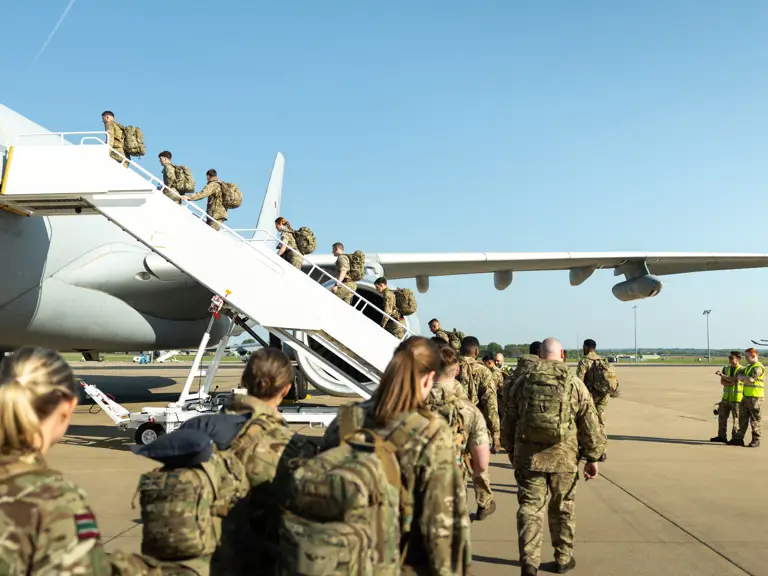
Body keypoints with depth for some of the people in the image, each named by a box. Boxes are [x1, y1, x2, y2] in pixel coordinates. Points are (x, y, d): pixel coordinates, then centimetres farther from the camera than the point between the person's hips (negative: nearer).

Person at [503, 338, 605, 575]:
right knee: (563, 509, 15)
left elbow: (510, 421, 11)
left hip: (528, 456, 1)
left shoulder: (523, 382, 4)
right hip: (563, 457, -1)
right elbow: (590, 426, 0)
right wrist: (592, 458, 8)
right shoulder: (575, 384, -2)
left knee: (530, 507, 7)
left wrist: (511, 450, 24)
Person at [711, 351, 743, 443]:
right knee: (722, 416, 8)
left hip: (736, 398, -6)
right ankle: (722, 436, 17)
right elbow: (722, 382, 1)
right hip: (726, 397, 6)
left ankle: (735, 438, 6)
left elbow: (735, 380, -21)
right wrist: (731, 383, -16)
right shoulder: (726, 368, 9)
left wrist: (723, 376, -10)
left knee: (736, 418, -2)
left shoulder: (742, 370, -9)